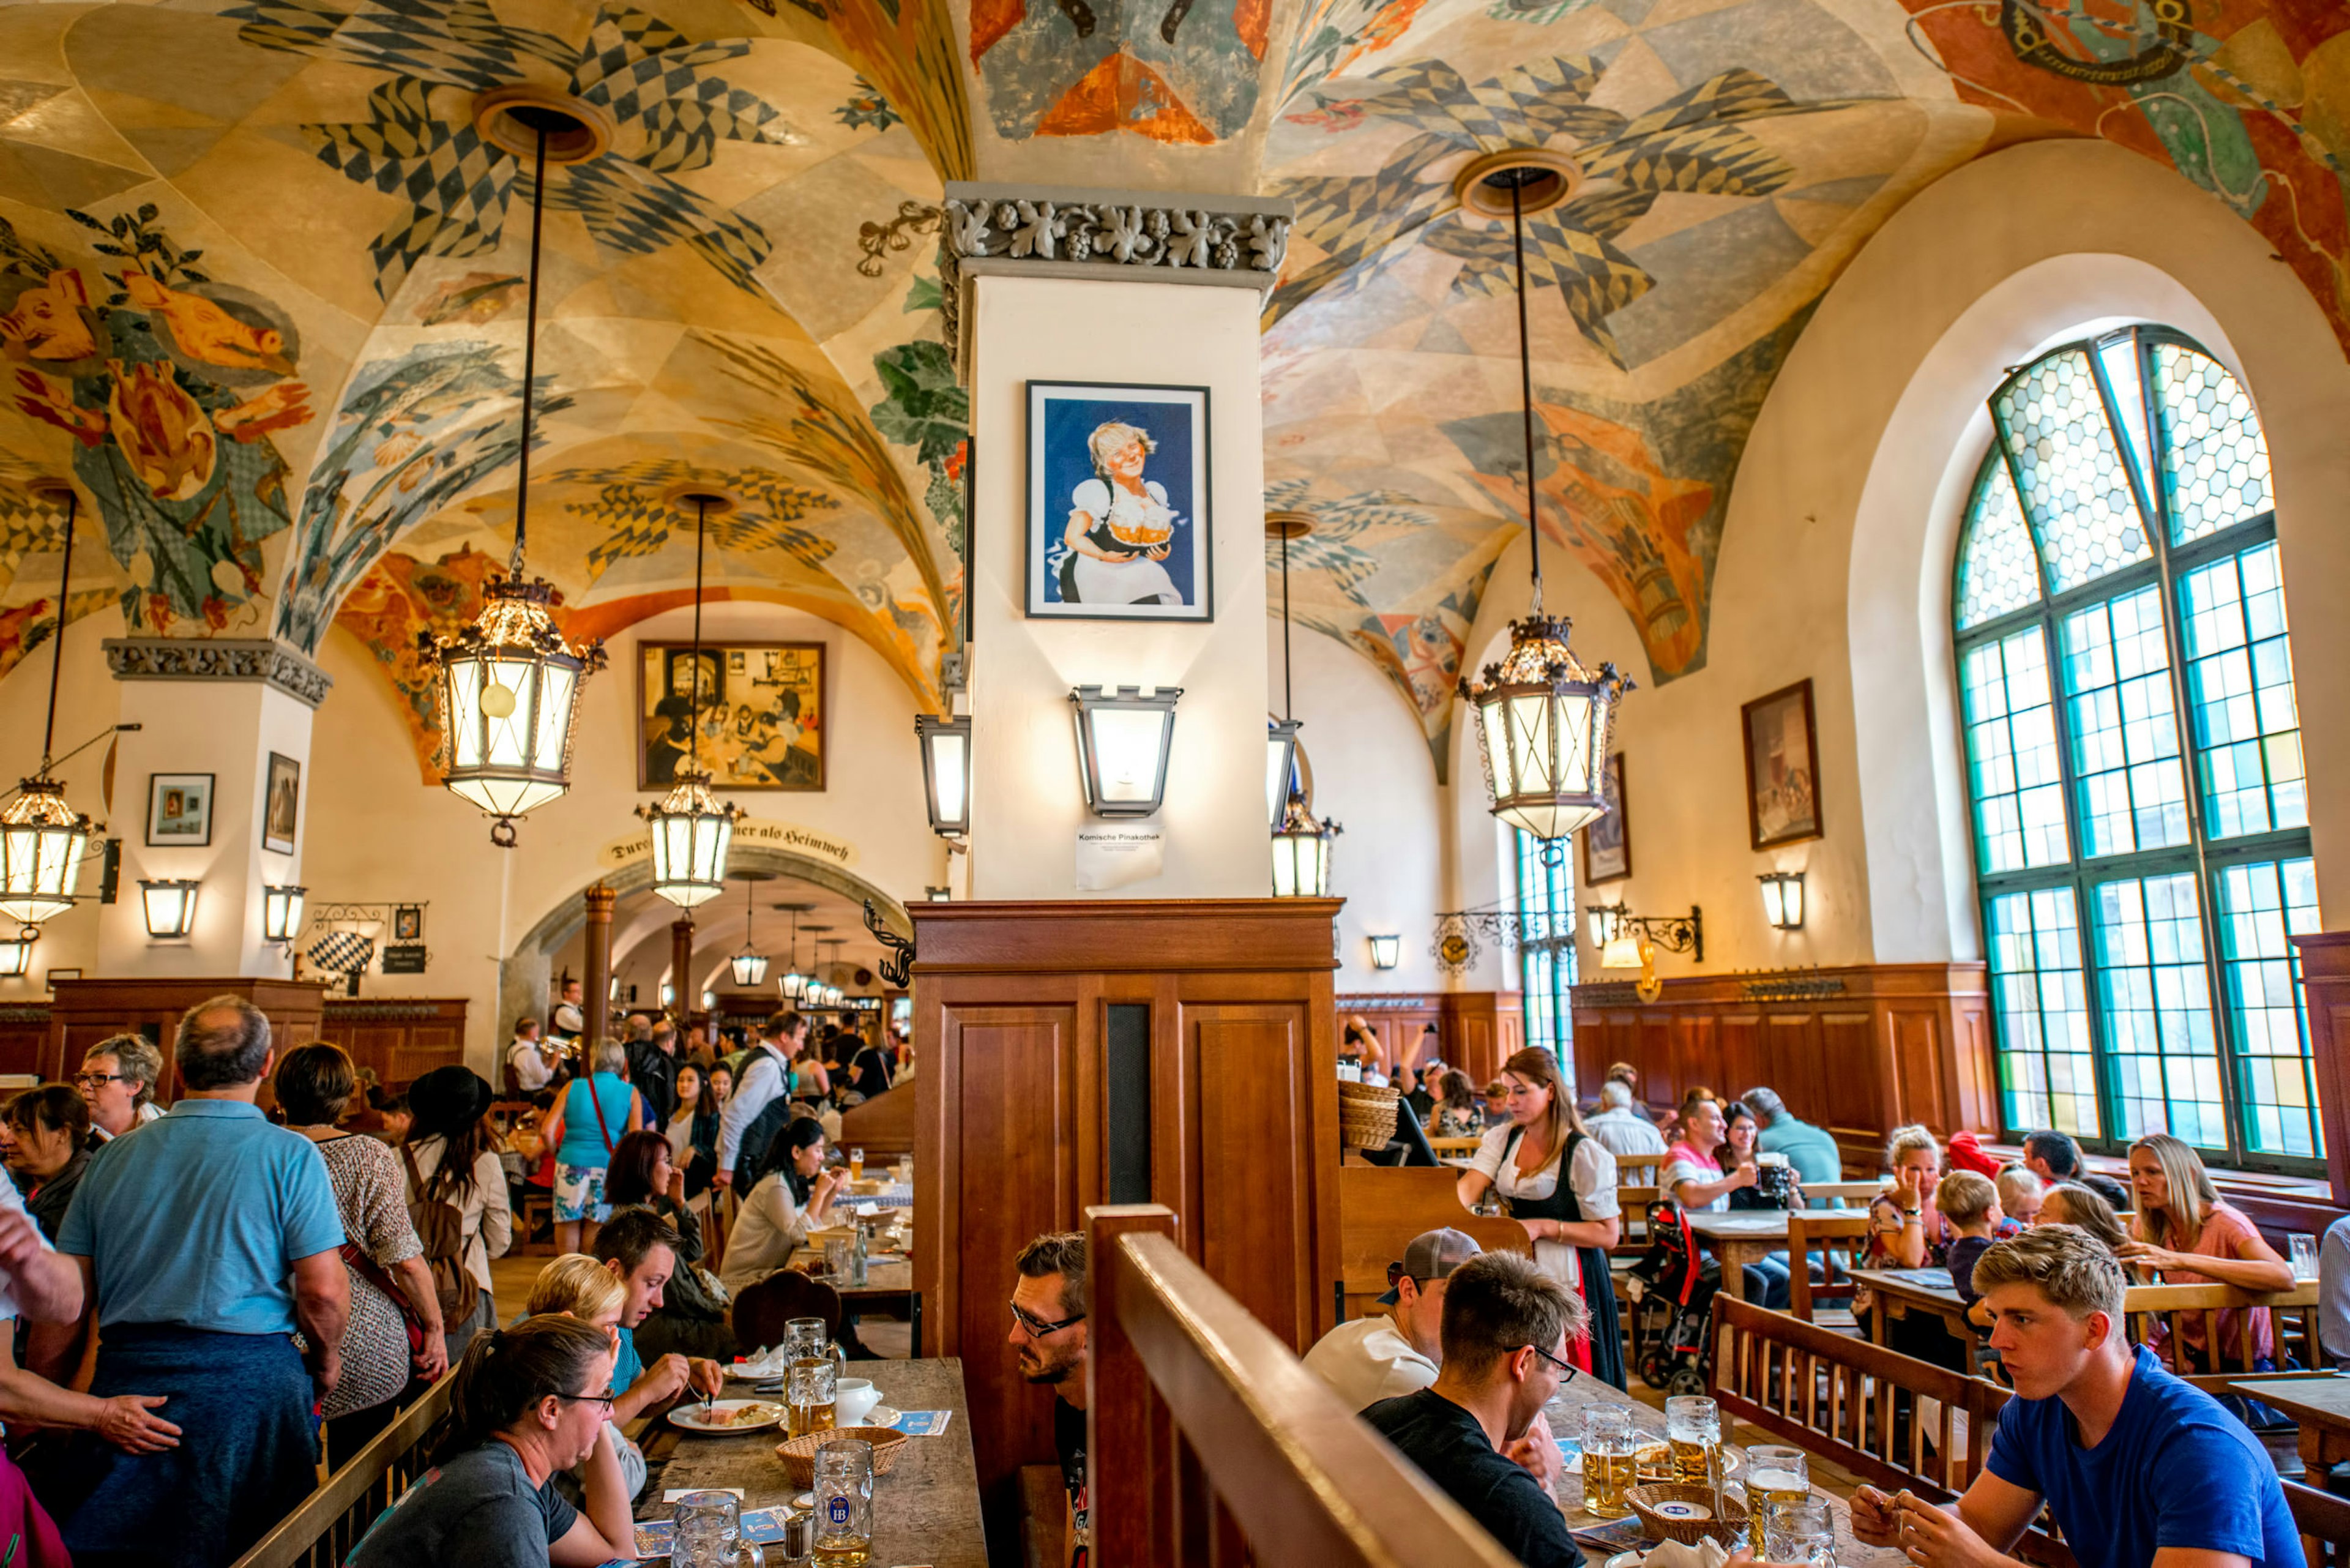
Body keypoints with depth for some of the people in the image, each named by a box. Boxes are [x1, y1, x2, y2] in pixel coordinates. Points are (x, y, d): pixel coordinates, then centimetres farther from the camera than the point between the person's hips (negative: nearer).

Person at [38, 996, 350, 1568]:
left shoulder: (112, 1157, 5)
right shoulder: (290, 1156, -8)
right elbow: (324, 1293, -12)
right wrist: (326, 1361, 7)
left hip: (127, 1378, 4)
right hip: (251, 1382, -3)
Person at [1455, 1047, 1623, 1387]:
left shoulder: (1585, 1153, -11)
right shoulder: (1502, 1139, 5)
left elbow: (1608, 1235, -11)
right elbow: (1469, 1187, -9)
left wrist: (1543, 1227, -19)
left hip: (1566, 1281, -5)